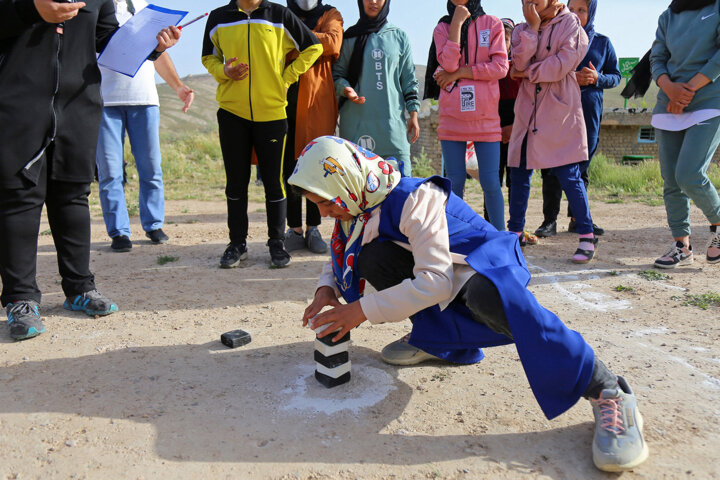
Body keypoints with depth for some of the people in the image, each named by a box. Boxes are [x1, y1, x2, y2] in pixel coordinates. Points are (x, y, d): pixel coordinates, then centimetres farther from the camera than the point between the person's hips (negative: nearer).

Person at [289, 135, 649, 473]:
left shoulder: (413, 198, -25)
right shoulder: (359, 206, 0)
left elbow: (436, 282, -29)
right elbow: (340, 255, 14)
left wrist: (363, 310, -27)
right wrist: (327, 288, -9)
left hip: (489, 265, -7)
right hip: (444, 274, 7)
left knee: (485, 294, -43)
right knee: (372, 257, -15)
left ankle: (606, 391, -30)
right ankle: (435, 338, 4)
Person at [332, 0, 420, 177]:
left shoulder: (399, 37, 15)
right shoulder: (350, 37, 13)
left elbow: (409, 79, 15)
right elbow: (337, 73, 12)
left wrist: (413, 115, 7)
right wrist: (346, 89, -10)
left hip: (392, 118, 1)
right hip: (356, 119, 0)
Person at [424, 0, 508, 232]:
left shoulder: (492, 24, 8)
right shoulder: (442, 27, 10)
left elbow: (500, 67, -4)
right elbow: (448, 63, -9)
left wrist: (459, 72, -7)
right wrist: (457, 22, -9)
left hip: (485, 115, -1)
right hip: (452, 115, 1)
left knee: (490, 182, -3)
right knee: (455, 182, 3)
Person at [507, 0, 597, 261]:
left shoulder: (570, 24, 1)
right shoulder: (523, 29, 13)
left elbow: (562, 65, -12)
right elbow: (520, 62, -5)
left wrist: (529, 72, -4)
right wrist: (533, 26, -7)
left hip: (559, 110, -4)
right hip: (528, 110, 5)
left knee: (569, 175, -6)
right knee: (518, 173, 4)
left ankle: (587, 236, 6)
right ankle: (515, 232, 17)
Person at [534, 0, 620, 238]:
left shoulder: (603, 43, 12)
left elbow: (616, 76, 13)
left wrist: (597, 79, -8)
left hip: (589, 111, 2)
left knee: (581, 166, 5)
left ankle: (577, 219, 13)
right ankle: (550, 220, -4)